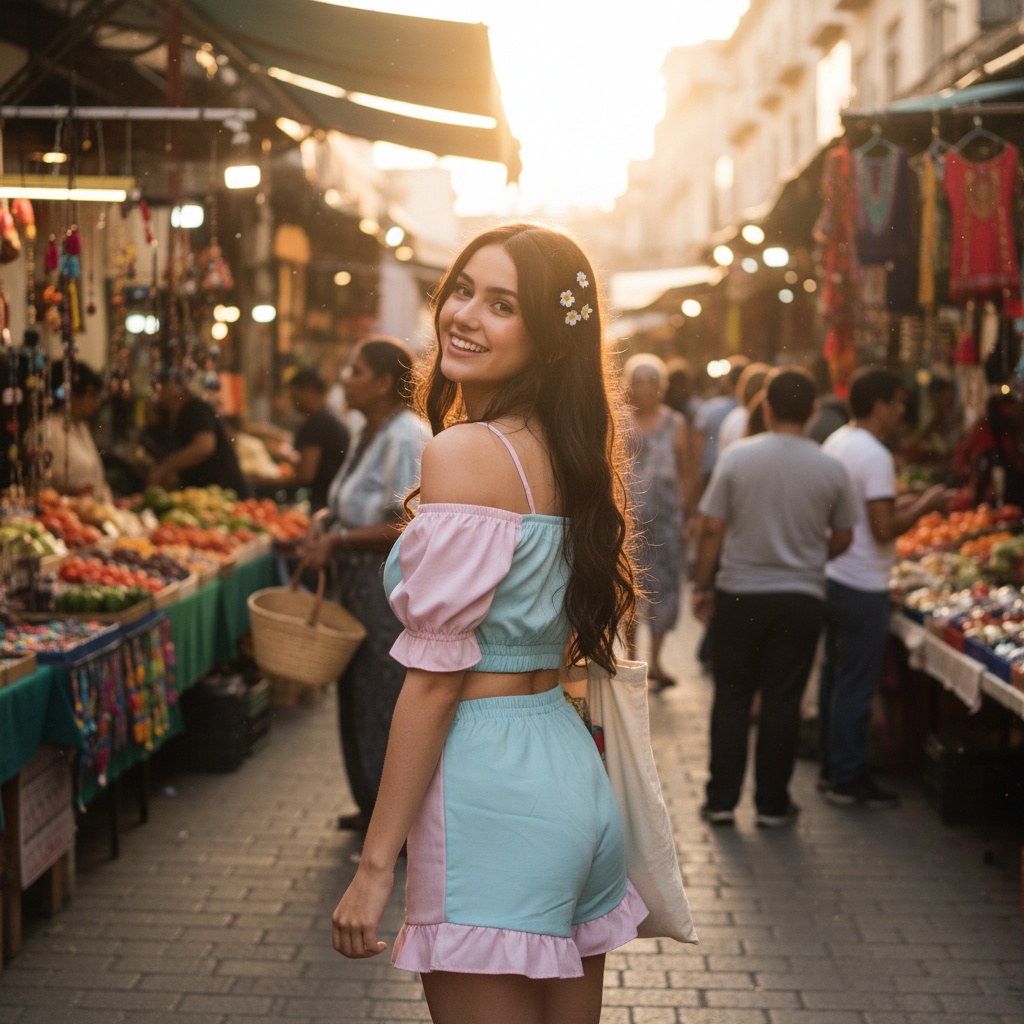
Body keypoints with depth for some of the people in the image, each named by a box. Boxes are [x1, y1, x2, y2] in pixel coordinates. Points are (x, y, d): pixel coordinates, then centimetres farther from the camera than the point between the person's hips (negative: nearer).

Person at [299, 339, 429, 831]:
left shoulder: (407, 438, -19)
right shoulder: (368, 435, 11)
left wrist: (339, 540, -21)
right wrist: (323, 521, 3)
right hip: (362, 589, 10)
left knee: (393, 703, -1)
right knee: (360, 696, 17)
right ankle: (375, 805, 31)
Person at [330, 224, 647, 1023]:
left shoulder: (462, 452, -16)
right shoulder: (566, 450, 9)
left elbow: (435, 677, -17)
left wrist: (376, 863, -13)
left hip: (488, 788, -9)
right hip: (572, 775, 9)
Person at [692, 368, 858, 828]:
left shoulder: (737, 457, -8)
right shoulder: (831, 470, -4)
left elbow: (712, 529, -6)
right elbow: (842, 538, 5)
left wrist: (702, 586, 4)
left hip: (739, 595, 0)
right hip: (801, 599, 0)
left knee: (731, 698, 10)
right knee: (782, 701, 8)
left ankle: (721, 799, 14)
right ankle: (772, 803, 14)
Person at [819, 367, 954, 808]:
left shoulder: (837, 441, 11)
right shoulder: (874, 455, -19)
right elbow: (884, 529, -22)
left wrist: (902, 503, 15)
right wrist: (925, 505, -9)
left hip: (832, 575, 10)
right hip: (863, 586, -10)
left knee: (835, 674, 16)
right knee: (856, 684, -1)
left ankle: (830, 767, 25)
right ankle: (848, 779, 6)